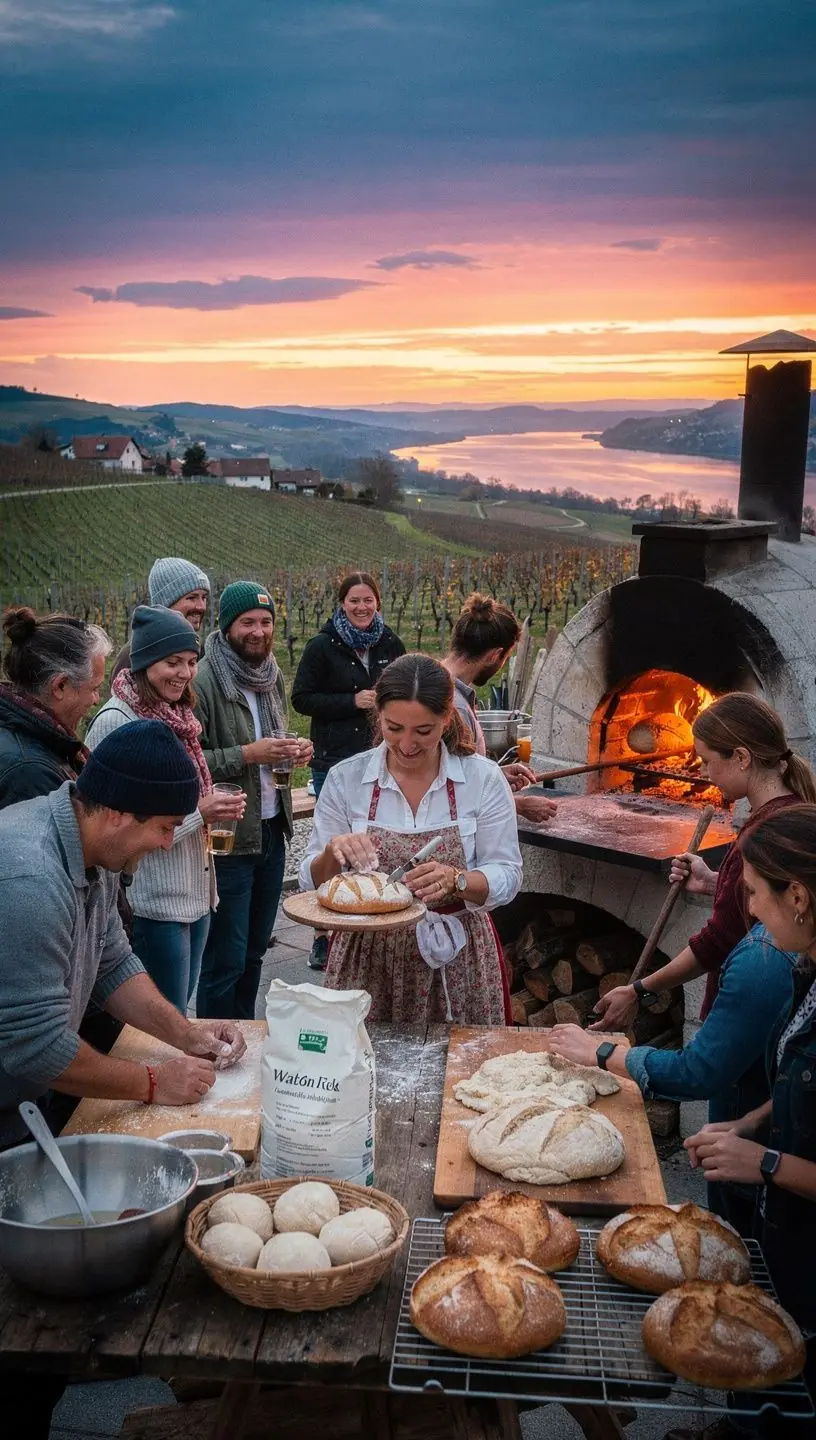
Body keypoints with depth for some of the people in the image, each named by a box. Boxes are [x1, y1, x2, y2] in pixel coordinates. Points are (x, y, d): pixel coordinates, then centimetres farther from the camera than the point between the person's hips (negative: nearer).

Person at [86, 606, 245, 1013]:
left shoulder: (176, 716, 10)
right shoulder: (115, 723, -16)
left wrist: (216, 807, 4)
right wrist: (198, 812, -20)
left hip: (195, 892, 8)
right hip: (154, 903, -8)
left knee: (179, 1015, 18)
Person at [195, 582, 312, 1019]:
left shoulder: (273, 676, 10)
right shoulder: (205, 681, -15)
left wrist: (294, 751, 4)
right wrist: (247, 754, -24)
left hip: (272, 831, 8)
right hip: (228, 836, -8)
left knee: (254, 950, 19)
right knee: (225, 960, 1)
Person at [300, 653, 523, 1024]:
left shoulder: (483, 778, -4)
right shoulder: (345, 778, -2)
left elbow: (507, 877, -5)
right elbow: (313, 881, 3)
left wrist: (455, 879, -23)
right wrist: (332, 854, -19)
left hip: (455, 958, 0)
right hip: (366, 961, 1)